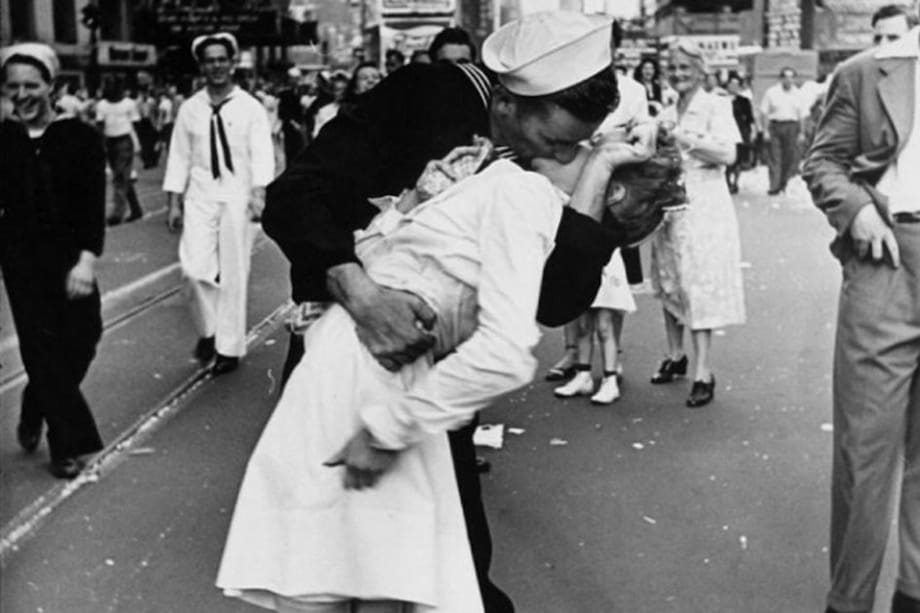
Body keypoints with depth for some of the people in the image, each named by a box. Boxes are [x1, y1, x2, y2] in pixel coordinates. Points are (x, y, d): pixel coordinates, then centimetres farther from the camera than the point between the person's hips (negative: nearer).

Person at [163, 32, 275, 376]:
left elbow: (262, 154, -10)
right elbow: (179, 157, 8)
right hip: (200, 196, 2)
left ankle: (230, 347, 17)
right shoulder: (189, 109, 6)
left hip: (237, 196, -2)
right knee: (195, 268, -10)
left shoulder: (250, 108, -2)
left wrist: (259, 193, -25)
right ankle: (207, 329, 17)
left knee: (234, 274, 3)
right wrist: (173, 203, 4)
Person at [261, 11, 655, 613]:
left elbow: (556, 305, -11)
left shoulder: (554, 167, -12)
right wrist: (359, 291, -45)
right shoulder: (422, 97, -25)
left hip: (436, 341, 3)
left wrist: (594, 213, -28)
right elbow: (293, 197, -30)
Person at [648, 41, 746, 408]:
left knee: (699, 286, -9)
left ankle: (704, 373, -7)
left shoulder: (715, 106, -3)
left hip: (703, 208, -6)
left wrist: (685, 139, -18)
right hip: (668, 205, 6)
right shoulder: (666, 114, 14)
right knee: (669, 284, 10)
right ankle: (675, 356, 25)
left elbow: (728, 155, -15)